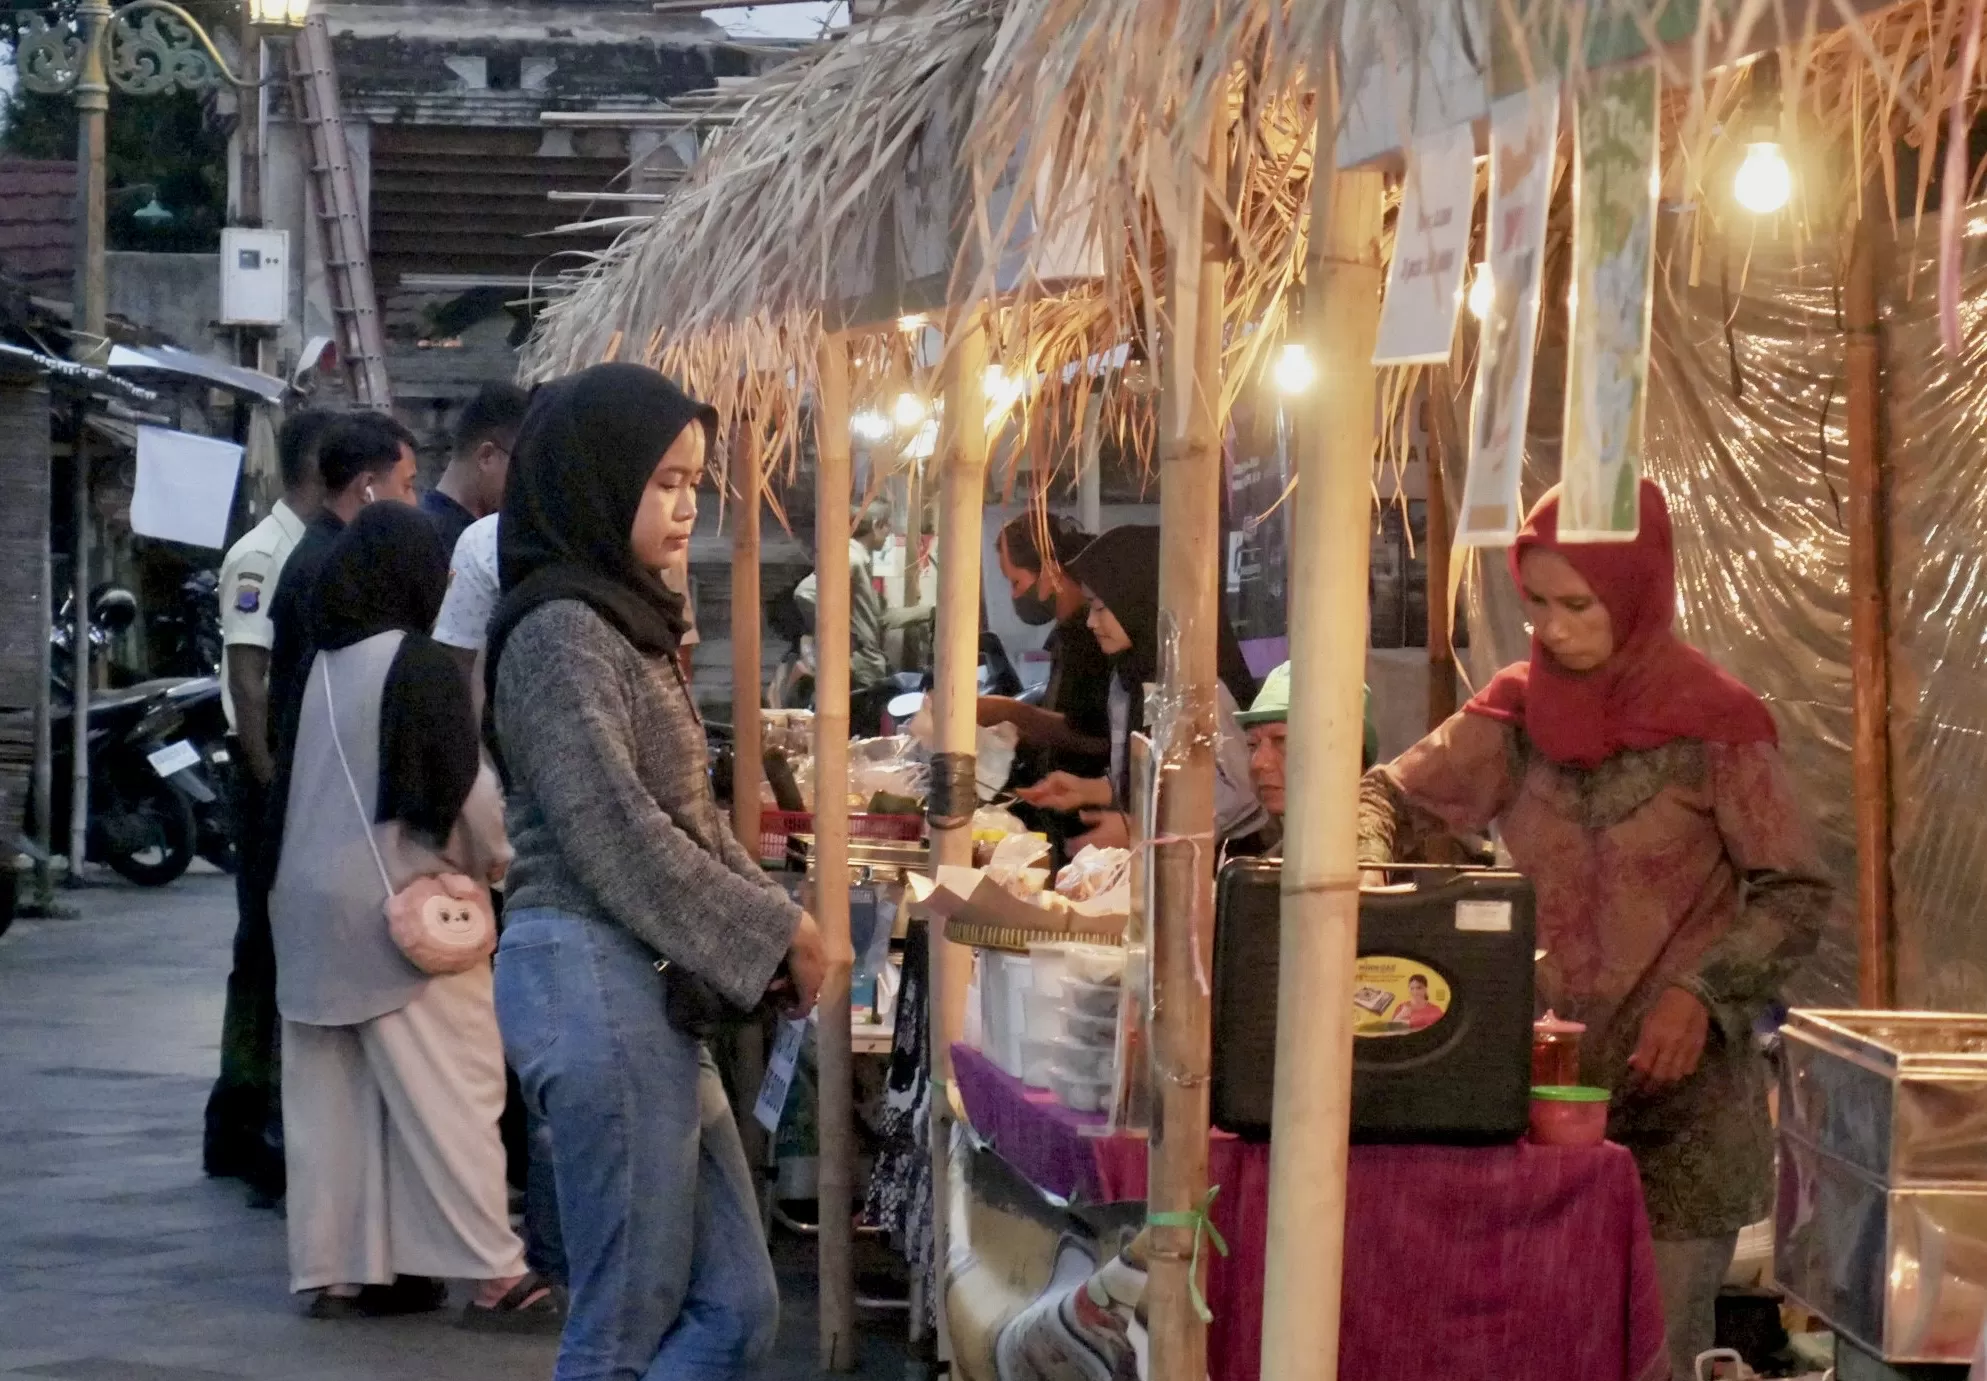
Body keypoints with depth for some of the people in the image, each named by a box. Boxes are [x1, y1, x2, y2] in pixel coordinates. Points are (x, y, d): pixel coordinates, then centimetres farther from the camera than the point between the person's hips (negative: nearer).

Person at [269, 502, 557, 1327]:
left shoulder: (324, 664, 6)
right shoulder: (418, 666, -14)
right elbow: (461, 788, -13)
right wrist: (499, 858, 5)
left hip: (314, 897, 7)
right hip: (401, 905, -7)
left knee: (337, 1089, 10)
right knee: (452, 1082, -2)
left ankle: (337, 1267, 13)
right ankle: (493, 1273, -1)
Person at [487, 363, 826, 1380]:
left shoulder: (627, 623, 17)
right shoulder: (561, 631, -12)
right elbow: (615, 838, -18)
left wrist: (776, 923, 4)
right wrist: (775, 932, -11)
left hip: (648, 988, 9)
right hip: (595, 980, -9)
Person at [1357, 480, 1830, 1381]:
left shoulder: (1713, 724, -8)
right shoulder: (1517, 714, 4)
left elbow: (1795, 894, -5)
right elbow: (1386, 798, 7)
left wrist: (1701, 992, -19)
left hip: (1680, 1089, -4)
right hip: (1543, 1074, 4)